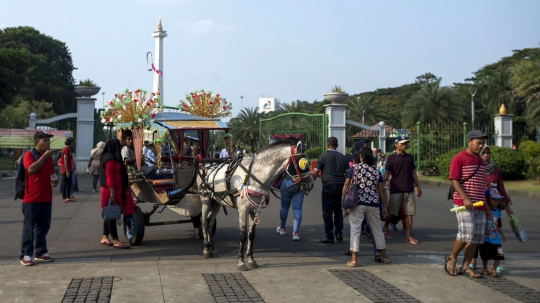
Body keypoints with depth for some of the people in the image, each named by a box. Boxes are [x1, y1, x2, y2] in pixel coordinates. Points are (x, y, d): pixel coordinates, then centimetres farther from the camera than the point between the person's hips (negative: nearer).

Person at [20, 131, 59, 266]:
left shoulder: (48, 157, 14)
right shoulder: (29, 155, -7)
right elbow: (31, 169, -26)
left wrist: (54, 182, 5)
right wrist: (44, 156, -23)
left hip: (46, 198, 7)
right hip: (32, 199, -7)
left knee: (43, 227, 11)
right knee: (29, 228, -2)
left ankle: (41, 252, 19)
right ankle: (25, 255, 2)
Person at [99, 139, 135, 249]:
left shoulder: (113, 158, 18)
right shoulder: (110, 159, -16)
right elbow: (109, 176, -22)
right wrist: (112, 192, -26)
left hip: (115, 190, 11)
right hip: (111, 190, -11)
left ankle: (105, 237, 18)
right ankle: (115, 241, -9)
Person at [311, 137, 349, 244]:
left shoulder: (323, 157, -3)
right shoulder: (343, 157, 11)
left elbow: (315, 172, -6)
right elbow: (347, 173, 12)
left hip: (328, 186, -5)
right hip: (341, 187, 5)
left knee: (327, 212, 1)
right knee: (338, 210, 18)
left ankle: (329, 237, 2)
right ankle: (339, 233, 11)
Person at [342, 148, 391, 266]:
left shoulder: (355, 168, -3)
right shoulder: (376, 171, 5)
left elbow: (346, 185, -6)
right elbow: (381, 190, 6)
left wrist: (343, 200, 1)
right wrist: (384, 206, 12)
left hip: (357, 203, -3)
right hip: (373, 204, 3)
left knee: (355, 230, 0)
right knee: (377, 230, 16)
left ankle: (353, 259, -4)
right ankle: (384, 256, 28)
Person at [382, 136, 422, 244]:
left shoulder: (409, 157, 11)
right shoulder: (391, 158, -1)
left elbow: (413, 173, 16)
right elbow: (387, 173, -1)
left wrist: (418, 186, 14)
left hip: (409, 190, 4)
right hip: (396, 190, -4)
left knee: (410, 213, 1)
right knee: (392, 212, 2)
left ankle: (408, 236, 7)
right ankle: (385, 228, 27)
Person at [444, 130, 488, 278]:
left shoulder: (480, 161, 18)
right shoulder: (459, 158, -6)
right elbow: (454, 180, -13)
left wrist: (485, 201, 20)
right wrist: (465, 198, -21)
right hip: (463, 203, -8)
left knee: (477, 237, 5)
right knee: (467, 233, -15)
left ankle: (465, 266, 13)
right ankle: (451, 258, 7)